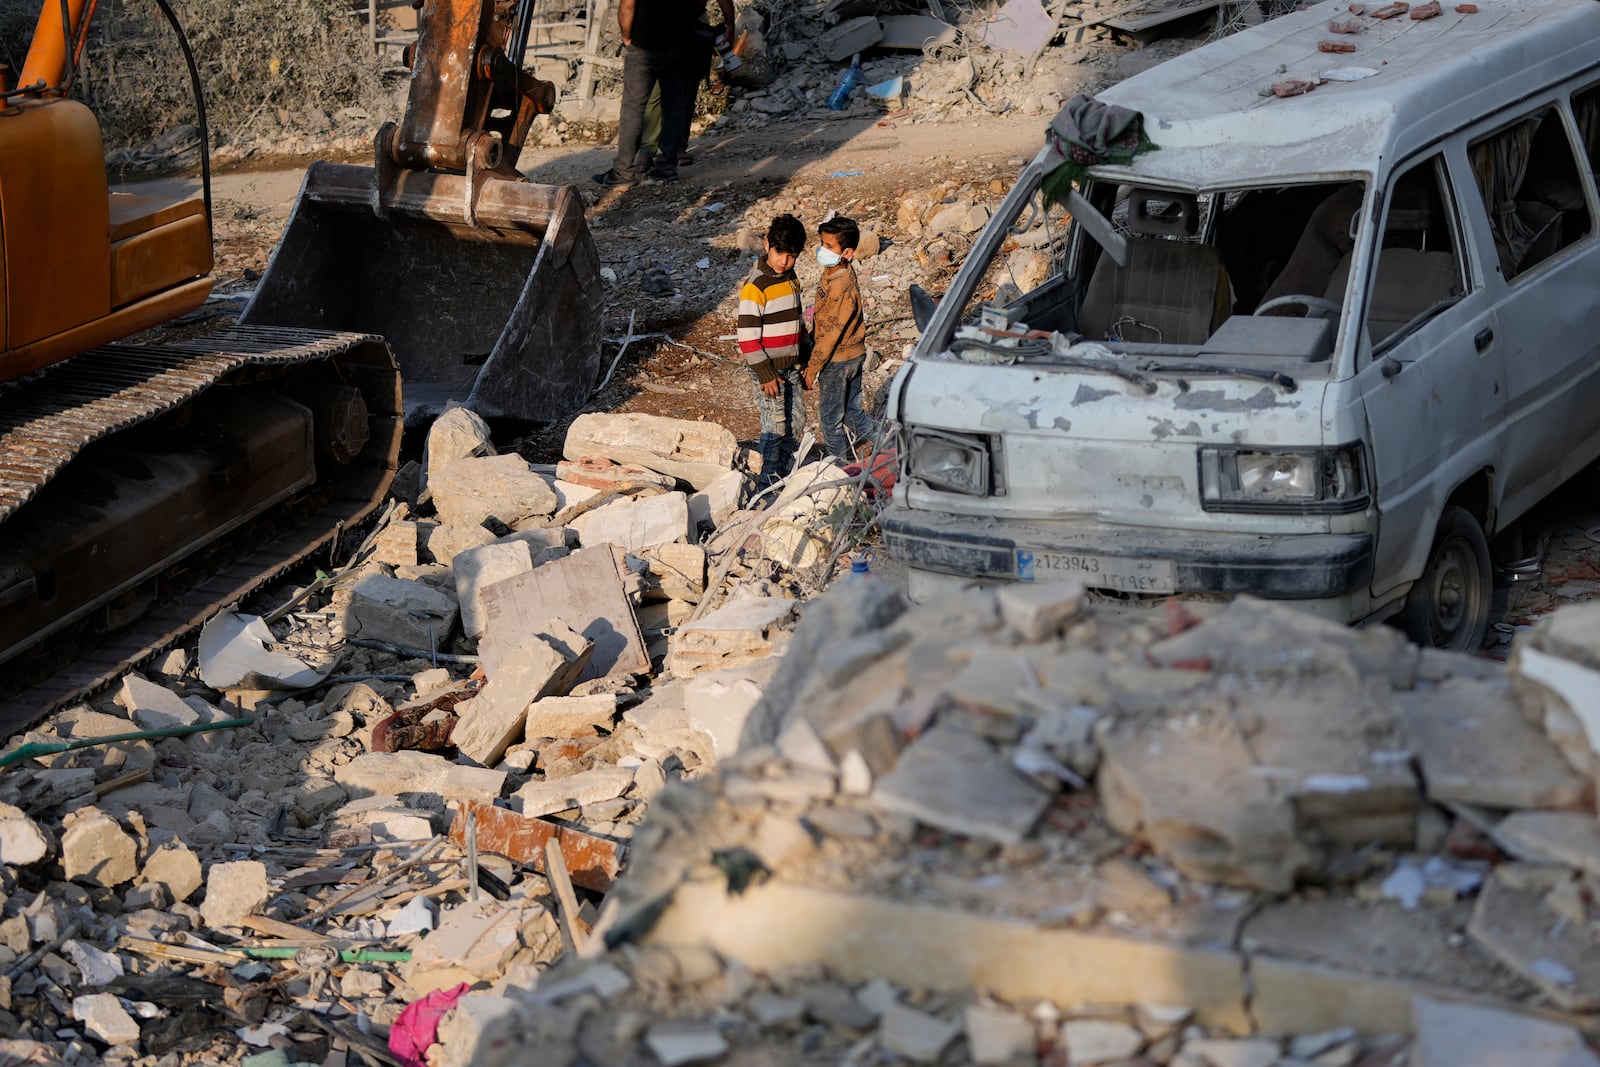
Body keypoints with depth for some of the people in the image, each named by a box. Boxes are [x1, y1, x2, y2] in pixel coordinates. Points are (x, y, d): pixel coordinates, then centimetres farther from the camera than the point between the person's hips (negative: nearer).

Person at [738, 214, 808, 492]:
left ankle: (785, 474, 28)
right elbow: (747, 335, -20)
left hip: (790, 367, 8)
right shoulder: (756, 286, -20)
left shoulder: (790, 278, 6)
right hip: (768, 369, -8)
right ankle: (768, 482, 11)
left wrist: (803, 358, 18)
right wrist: (765, 374, -19)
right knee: (775, 427, -2)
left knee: (796, 424, 13)